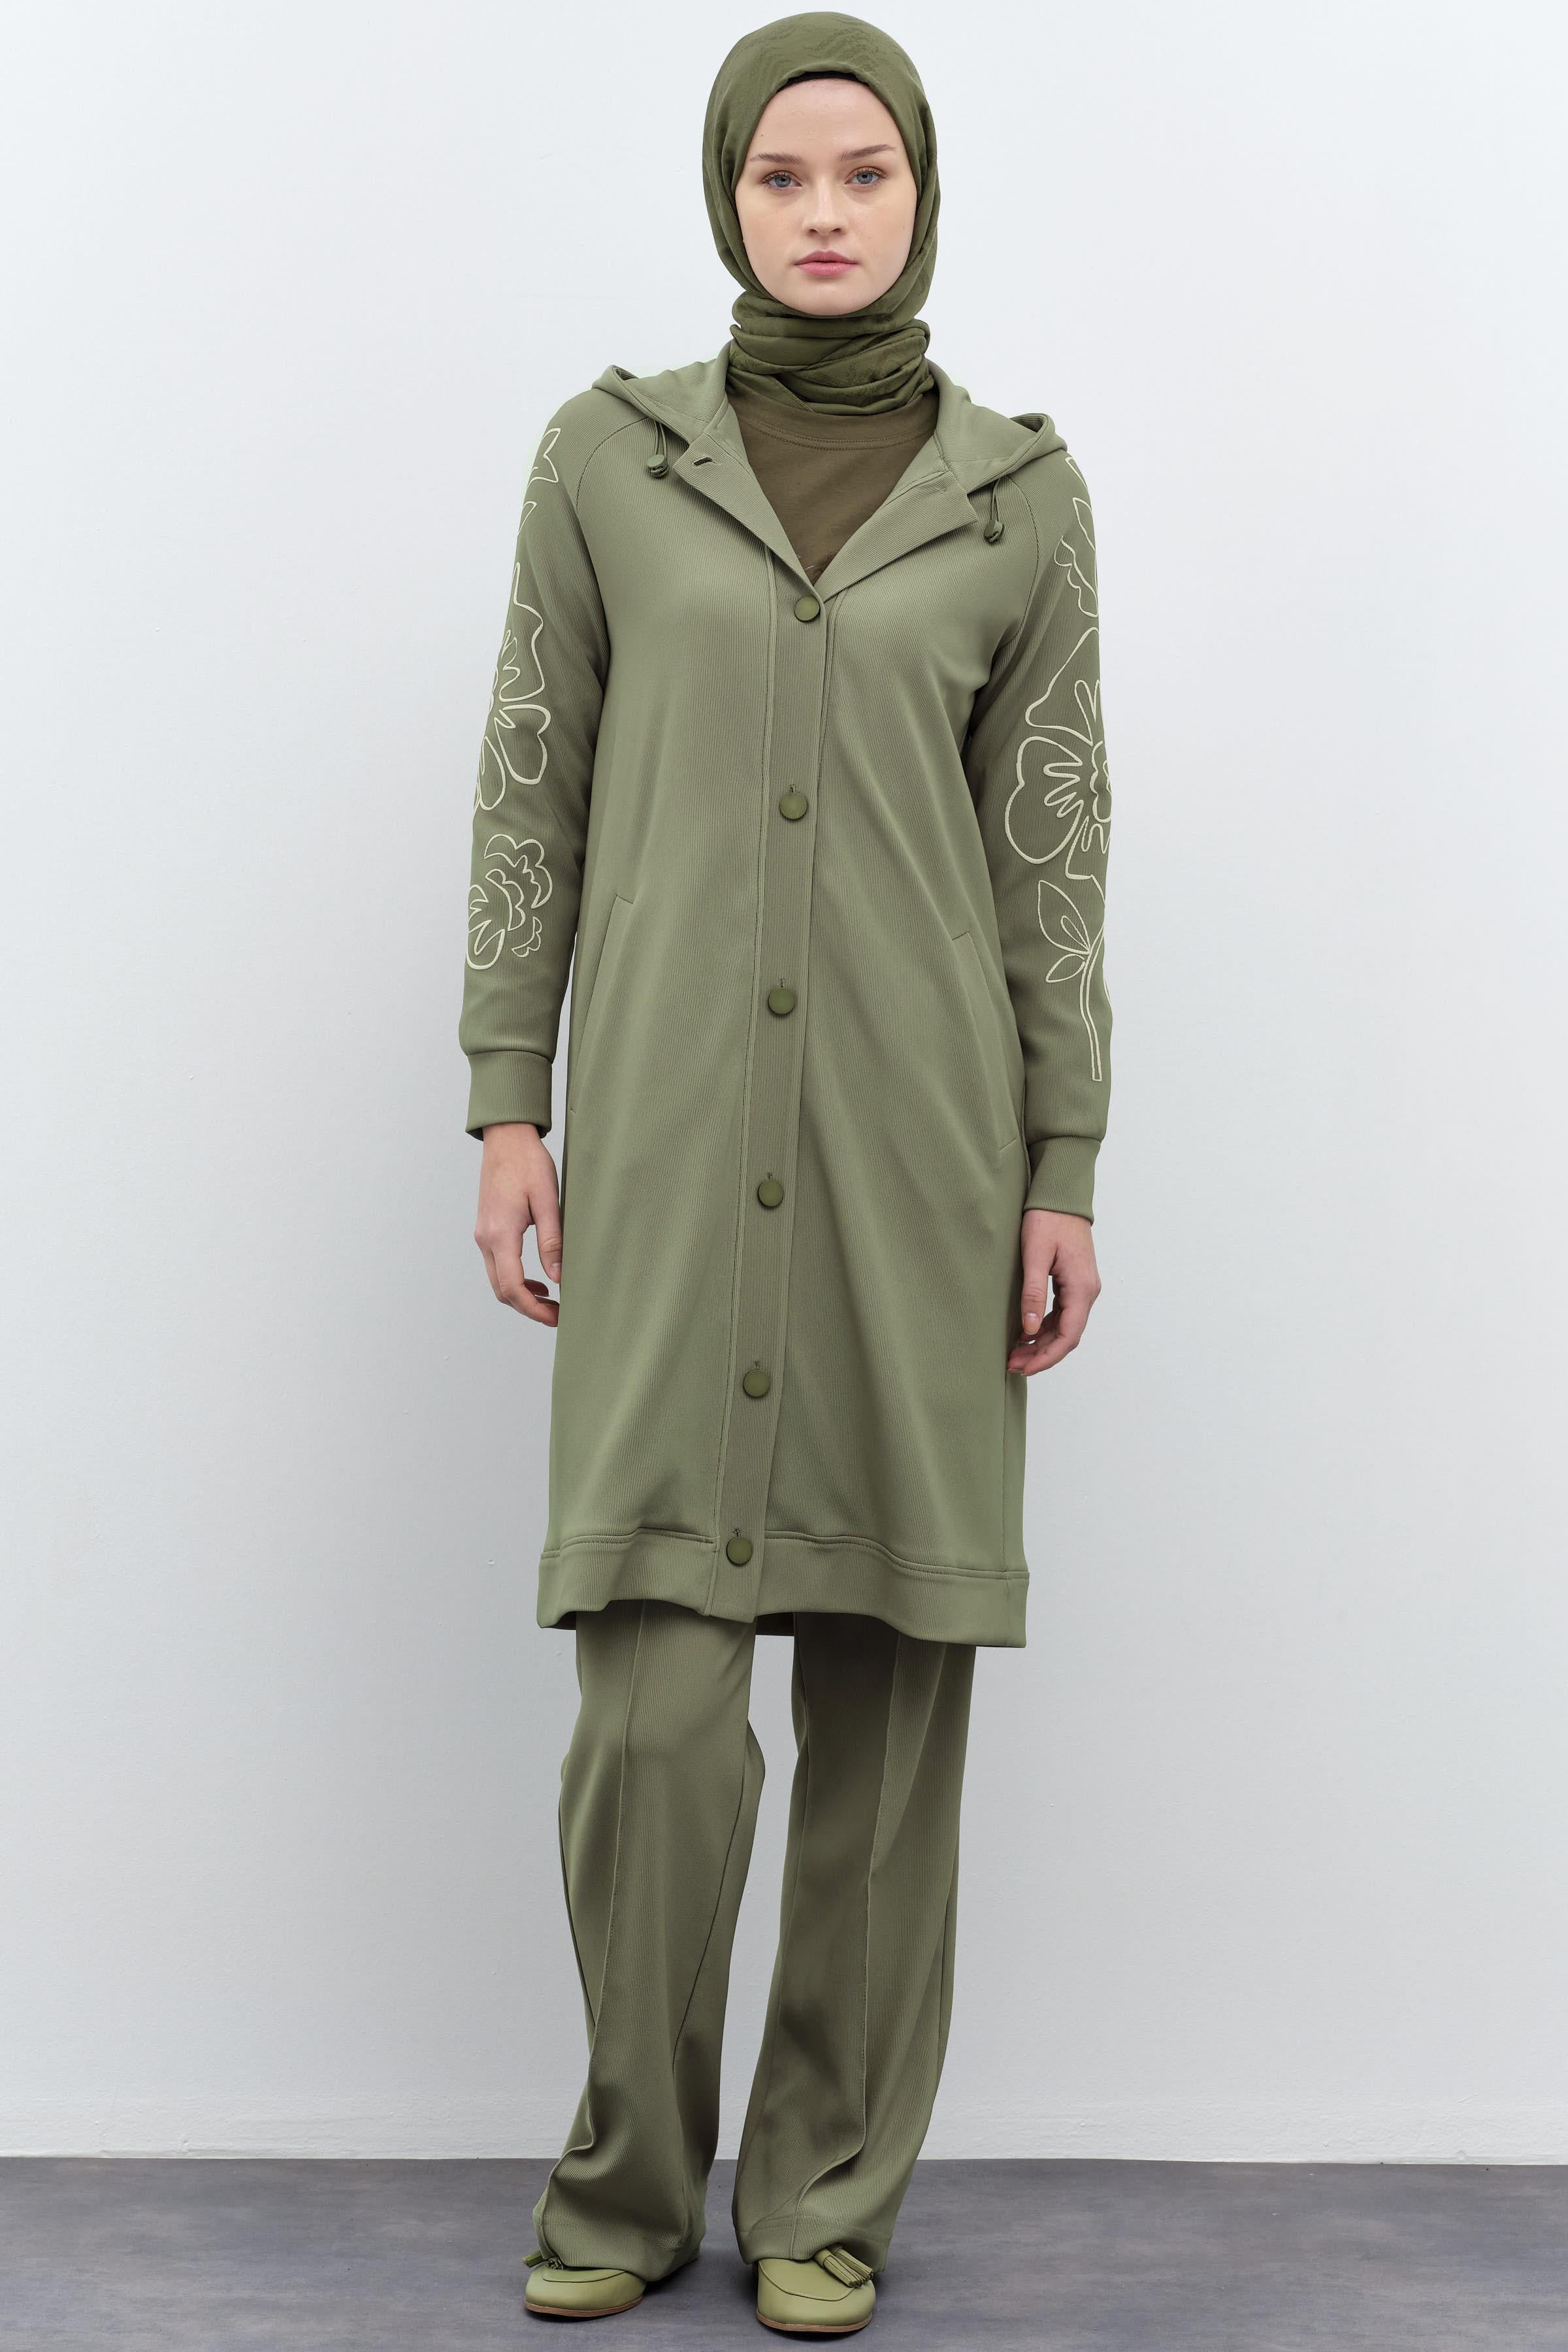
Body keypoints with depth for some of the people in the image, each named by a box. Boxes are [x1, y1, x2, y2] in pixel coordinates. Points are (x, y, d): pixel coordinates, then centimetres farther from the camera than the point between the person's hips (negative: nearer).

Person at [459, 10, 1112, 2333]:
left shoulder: (1020, 493, 6)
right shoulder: (605, 456, 5)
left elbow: (1054, 848, 5)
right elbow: (535, 796, 7)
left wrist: (1065, 1177, 0)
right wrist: (505, 1112, -1)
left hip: (918, 1133, 1)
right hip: (672, 1137, 0)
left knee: (888, 1672, 4)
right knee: (657, 1690, -5)